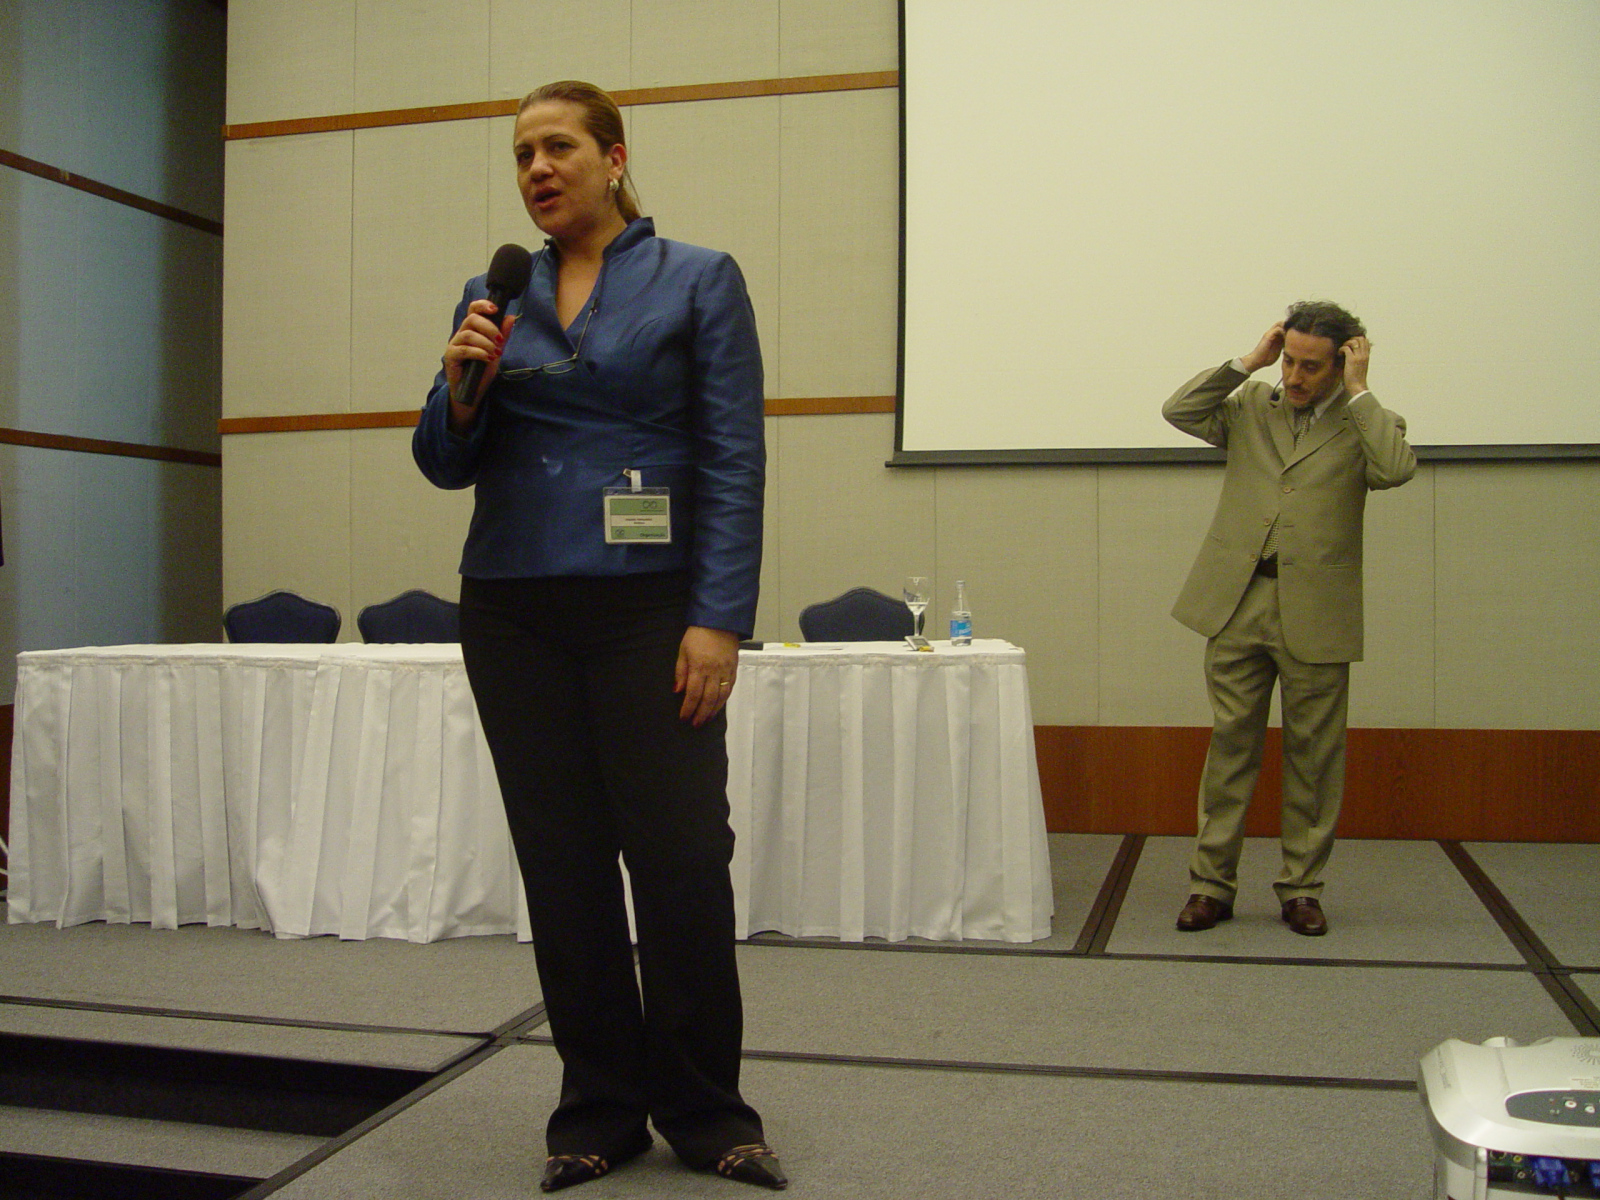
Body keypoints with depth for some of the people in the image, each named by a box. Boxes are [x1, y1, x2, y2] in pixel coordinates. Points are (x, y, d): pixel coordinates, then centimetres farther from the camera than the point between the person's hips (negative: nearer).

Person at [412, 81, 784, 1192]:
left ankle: (706, 1109, 16)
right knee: (562, 864, 8)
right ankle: (600, 1110, 22)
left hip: (648, 610, -3)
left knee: (684, 858, -3)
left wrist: (719, 618, -13)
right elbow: (448, 464, 12)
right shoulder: (493, 296, 12)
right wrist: (463, 383, -8)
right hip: (515, 613, 4)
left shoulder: (699, 280, 1)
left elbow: (735, 461, -5)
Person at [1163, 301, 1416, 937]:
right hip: (1238, 602, 1)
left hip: (1316, 614, -1)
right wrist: (1249, 361, -1)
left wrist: (1358, 390, -8)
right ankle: (1212, 882, 14)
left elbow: (1396, 469, -16)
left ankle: (1301, 888, 19)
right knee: (1230, 745, 6)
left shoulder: (1363, 422, 5)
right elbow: (1178, 410, 0)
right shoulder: (1251, 403, 12)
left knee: (1313, 755, 6)